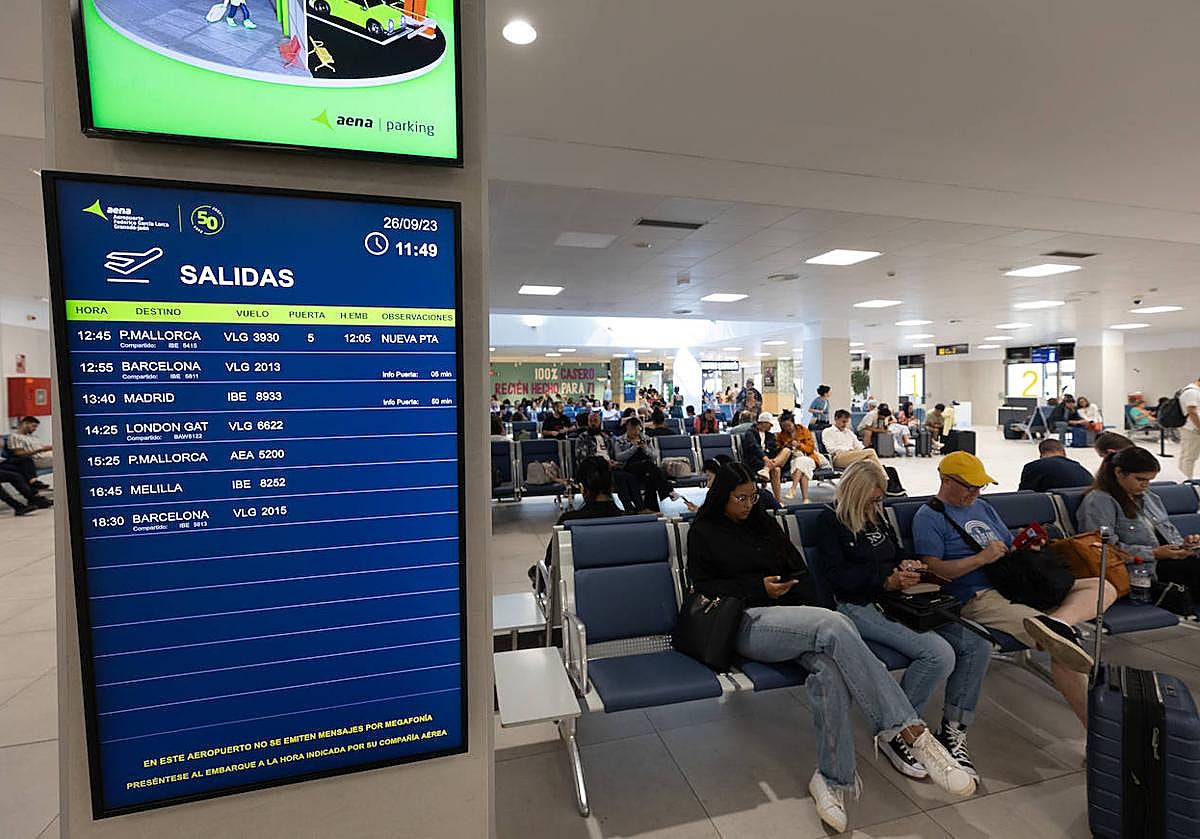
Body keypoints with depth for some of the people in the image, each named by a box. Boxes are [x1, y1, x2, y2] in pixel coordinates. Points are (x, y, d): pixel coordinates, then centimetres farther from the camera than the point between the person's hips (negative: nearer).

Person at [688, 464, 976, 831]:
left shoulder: (762, 522, 21)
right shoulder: (703, 532, 7)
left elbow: (797, 569, 20)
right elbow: (703, 587, 0)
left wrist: (807, 607, 1)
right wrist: (759, 587, -10)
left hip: (792, 617, 5)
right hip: (749, 622, -5)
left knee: (831, 668, -30)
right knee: (834, 625, -32)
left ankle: (832, 778, -16)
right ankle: (913, 733, -31)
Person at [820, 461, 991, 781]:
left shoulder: (878, 515, 18)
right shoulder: (831, 521, -3)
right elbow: (839, 577, -10)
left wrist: (908, 565, 6)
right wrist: (886, 581, -16)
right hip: (859, 607, -8)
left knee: (977, 644, -10)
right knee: (939, 654, -27)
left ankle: (953, 732, 2)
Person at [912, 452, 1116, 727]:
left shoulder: (983, 508, 24)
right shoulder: (929, 517, -2)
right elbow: (932, 570, -11)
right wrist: (981, 558, -14)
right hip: (980, 597, -9)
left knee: (1103, 587, -7)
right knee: (1061, 648, -26)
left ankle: (1056, 621, -35)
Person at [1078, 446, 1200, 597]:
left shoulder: (1149, 496, 22)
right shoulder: (1098, 501, -11)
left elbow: (1169, 529, 30)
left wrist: (1183, 543, 6)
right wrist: (1154, 554, -19)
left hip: (1174, 560, 9)